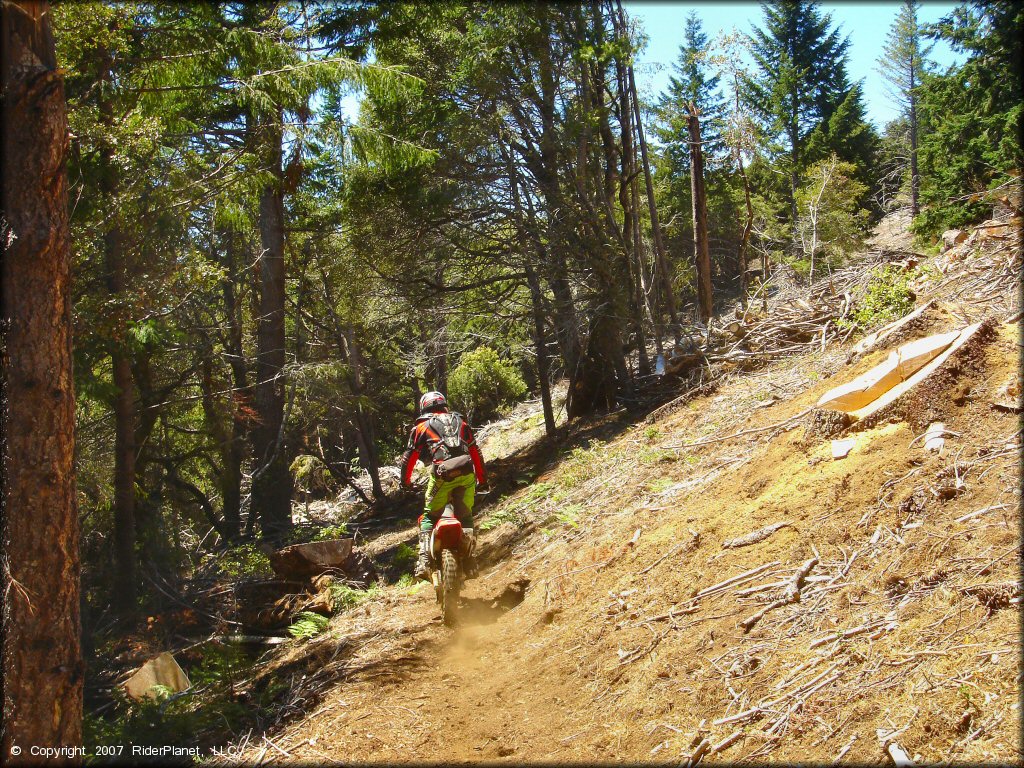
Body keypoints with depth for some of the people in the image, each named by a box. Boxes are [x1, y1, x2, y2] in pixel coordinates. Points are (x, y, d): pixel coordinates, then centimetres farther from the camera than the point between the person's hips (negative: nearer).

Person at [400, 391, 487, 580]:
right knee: (465, 516, 17)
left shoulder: (422, 426, 18)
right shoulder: (459, 421, 26)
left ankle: (424, 562, -4)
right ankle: (469, 562, 6)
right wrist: (482, 478, 30)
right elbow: (475, 451, 24)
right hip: (466, 473, 2)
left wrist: (405, 481, 32)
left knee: (428, 517, 11)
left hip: (442, 475, -2)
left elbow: (409, 457, 17)